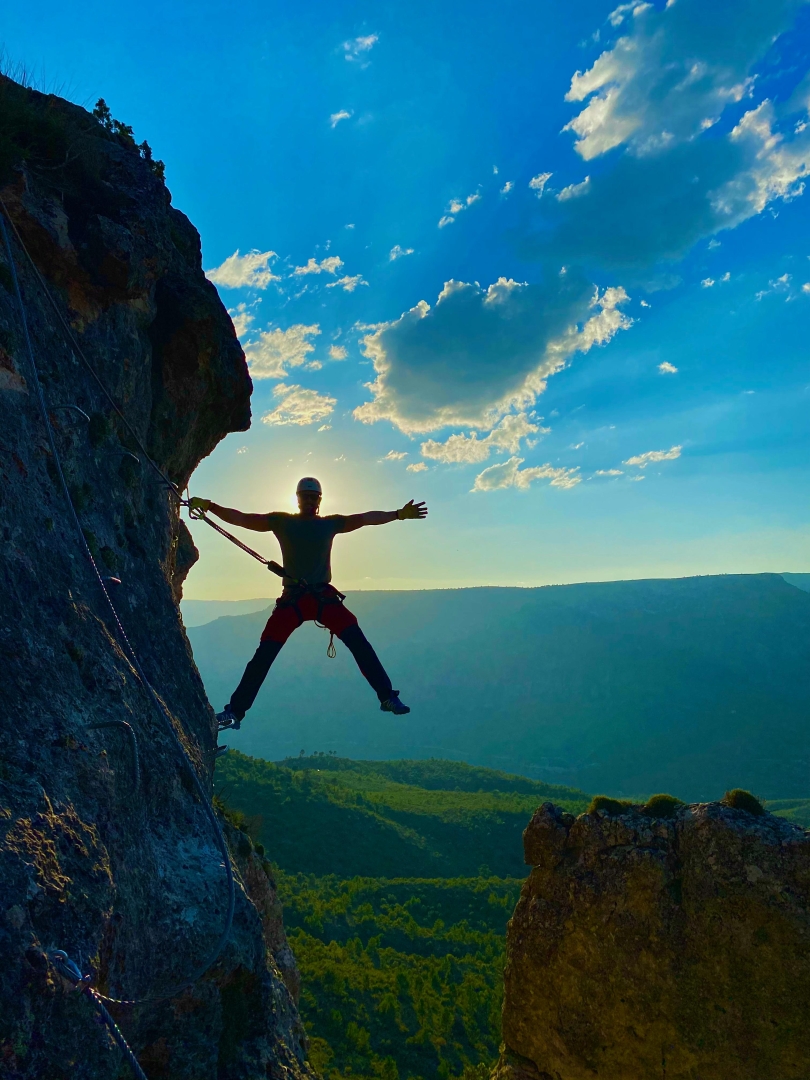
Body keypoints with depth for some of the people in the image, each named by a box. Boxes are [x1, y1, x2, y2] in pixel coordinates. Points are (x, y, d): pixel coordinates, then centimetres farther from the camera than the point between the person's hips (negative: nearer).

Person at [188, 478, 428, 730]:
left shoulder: (330, 523, 8)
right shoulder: (282, 522, 4)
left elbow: (367, 518, 6)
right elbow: (242, 519, -4)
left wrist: (399, 513, 0)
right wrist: (210, 506, -16)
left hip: (325, 596, 1)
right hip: (292, 598, -1)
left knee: (359, 643, -11)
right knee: (264, 654, -6)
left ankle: (388, 697, -1)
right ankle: (235, 710, 5)